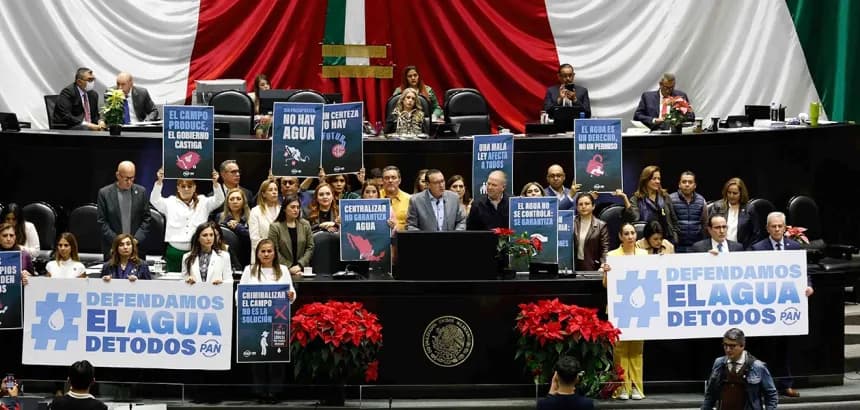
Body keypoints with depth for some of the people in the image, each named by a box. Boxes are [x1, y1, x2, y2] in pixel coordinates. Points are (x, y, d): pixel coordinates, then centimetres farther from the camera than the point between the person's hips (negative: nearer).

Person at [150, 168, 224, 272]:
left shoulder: (203, 202, 9)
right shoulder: (170, 202, 8)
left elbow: (219, 200, -4)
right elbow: (154, 200, -6)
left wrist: (215, 183, -22)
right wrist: (159, 181, -21)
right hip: (175, 251, 0)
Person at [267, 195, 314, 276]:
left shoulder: (305, 225, 10)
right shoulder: (275, 227, 1)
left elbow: (310, 248, 7)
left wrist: (300, 265, -6)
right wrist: (289, 268, -10)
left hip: (302, 269, 2)